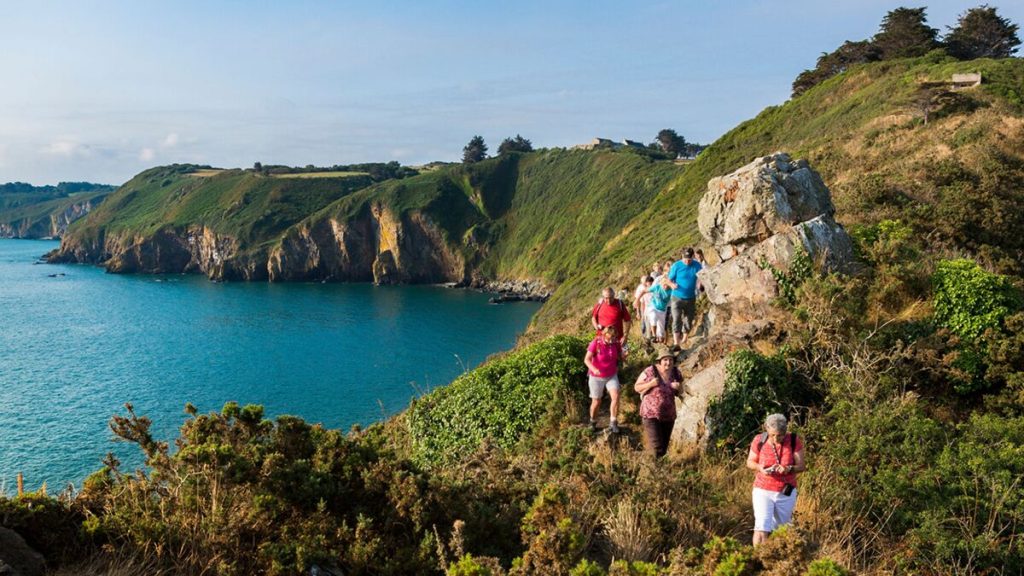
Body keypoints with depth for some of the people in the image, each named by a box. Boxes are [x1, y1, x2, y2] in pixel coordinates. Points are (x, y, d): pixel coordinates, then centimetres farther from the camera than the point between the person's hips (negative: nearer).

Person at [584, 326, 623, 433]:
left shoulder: (616, 344, -8)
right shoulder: (596, 343, -21)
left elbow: (620, 356, 8)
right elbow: (587, 359, -28)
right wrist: (594, 369, -46)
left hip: (612, 376, 3)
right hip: (596, 377, -3)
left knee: (616, 396, -19)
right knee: (596, 402, 8)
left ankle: (613, 423, -11)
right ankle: (593, 422, 33)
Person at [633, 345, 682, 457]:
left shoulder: (676, 373, 1)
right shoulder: (649, 372, -13)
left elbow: (680, 392, 14)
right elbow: (637, 387, -6)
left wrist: (678, 387, -10)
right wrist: (651, 384, -22)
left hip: (669, 415, 5)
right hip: (651, 414, -5)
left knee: (664, 448, 16)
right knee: (656, 449, -13)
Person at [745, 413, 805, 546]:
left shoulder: (794, 441, -10)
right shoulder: (759, 440, -10)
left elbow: (801, 466, -7)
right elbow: (750, 462, 1)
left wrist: (788, 469, -28)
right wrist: (760, 468, -21)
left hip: (786, 492, 1)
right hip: (763, 490, -1)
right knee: (761, 527, -12)